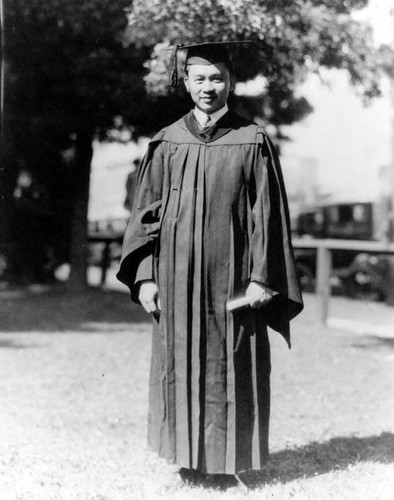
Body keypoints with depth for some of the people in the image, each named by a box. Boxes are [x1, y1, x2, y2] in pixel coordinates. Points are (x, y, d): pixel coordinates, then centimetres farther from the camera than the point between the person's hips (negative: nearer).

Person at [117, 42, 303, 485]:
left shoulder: (253, 143, -1)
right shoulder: (166, 144, 6)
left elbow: (267, 214, -3)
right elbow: (146, 212, 6)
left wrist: (262, 277, -10)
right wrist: (144, 275, -2)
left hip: (231, 277, -2)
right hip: (176, 277, 2)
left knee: (230, 366, 5)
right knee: (180, 364, 8)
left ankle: (230, 455, 20)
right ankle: (189, 452, 22)